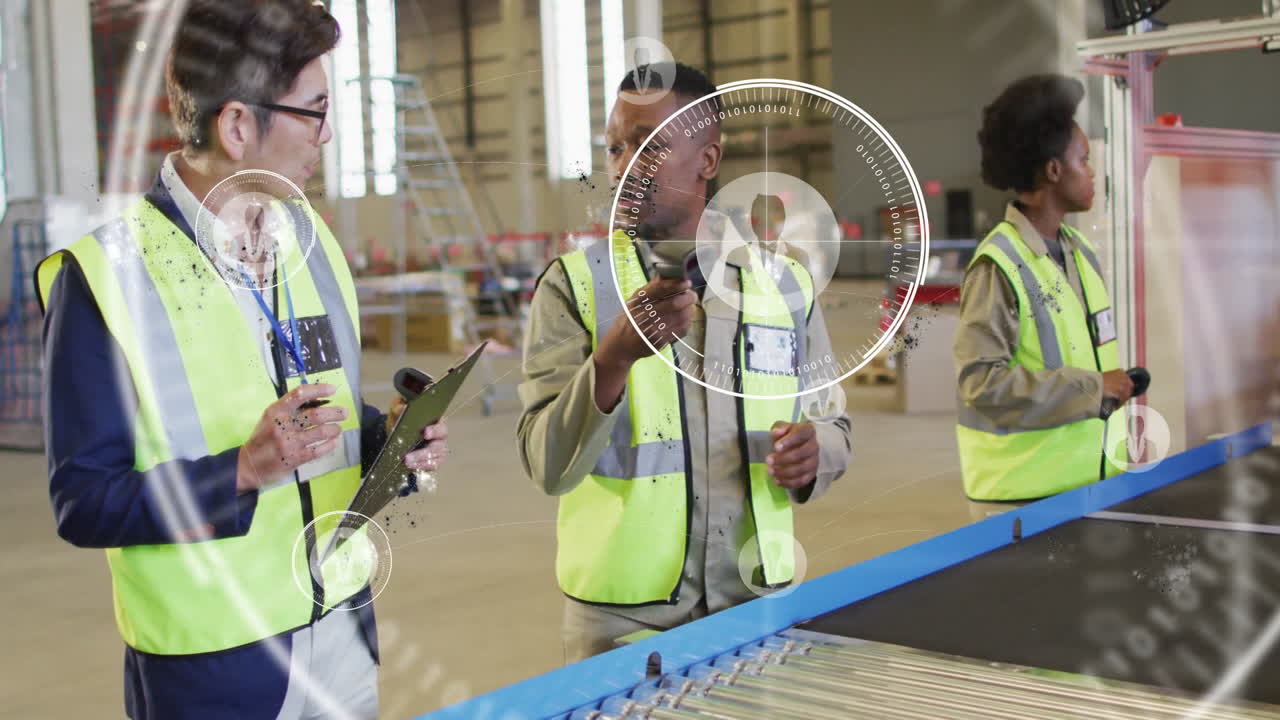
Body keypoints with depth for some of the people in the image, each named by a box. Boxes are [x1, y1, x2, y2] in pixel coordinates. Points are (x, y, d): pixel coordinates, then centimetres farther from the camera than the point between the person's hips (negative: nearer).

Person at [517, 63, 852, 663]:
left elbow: (832, 426, 11)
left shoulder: (785, 283, 3)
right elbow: (549, 467, -14)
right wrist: (615, 358, -30)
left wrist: (811, 456, -12)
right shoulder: (573, 285, -6)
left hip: (759, 601, 3)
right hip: (621, 616, -3)